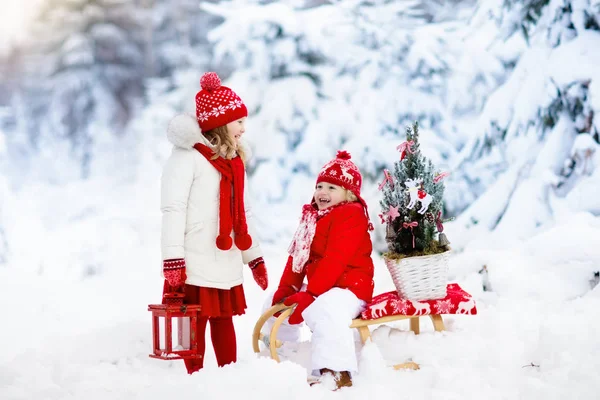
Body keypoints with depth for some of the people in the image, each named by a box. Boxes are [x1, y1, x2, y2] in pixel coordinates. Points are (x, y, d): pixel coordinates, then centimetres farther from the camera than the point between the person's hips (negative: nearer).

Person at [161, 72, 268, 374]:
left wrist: (255, 257, 22)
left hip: (227, 266, 7)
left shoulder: (233, 161, 18)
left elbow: (243, 213, 23)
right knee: (195, 326, -3)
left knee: (224, 323, 11)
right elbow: (173, 209, -14)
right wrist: (173, 260, -20)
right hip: (197, 267, -7)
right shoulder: (188, 156, -8)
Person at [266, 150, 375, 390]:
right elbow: (297, 256, 13)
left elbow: (335, 260, -24)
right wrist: (286, 288, 1)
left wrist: (310, 293, -28)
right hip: (318, 287, 10)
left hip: (347, 286, -10)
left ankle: (336, 374, -40)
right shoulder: (312, 216, 14)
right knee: (276, 303, 20)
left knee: (324, 310, -41)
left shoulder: (351, 216, -15)